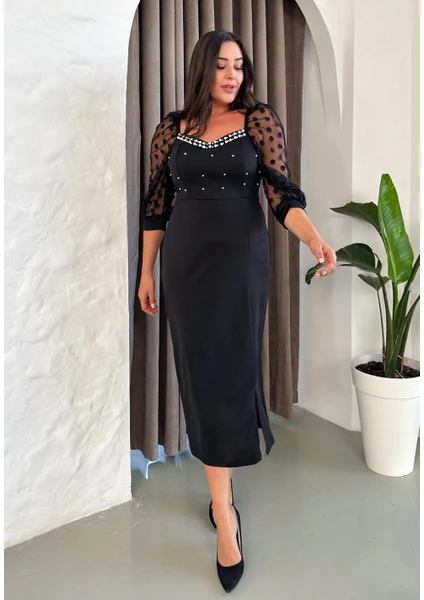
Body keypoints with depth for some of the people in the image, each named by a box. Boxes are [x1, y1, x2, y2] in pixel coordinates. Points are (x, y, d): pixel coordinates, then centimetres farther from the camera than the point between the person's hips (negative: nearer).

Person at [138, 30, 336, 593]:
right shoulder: (171, 128, 9)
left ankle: (221, 505, 14)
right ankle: (224, 502, 18)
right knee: (200, 373, 2)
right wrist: (146, 272, 8)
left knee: (228, 372, -2)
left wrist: (315, 239, -25)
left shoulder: (261, 120, 3)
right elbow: (156, 205, 10)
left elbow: (282, 194, -6)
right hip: (184, 263, 2)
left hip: (240, 260, -2)